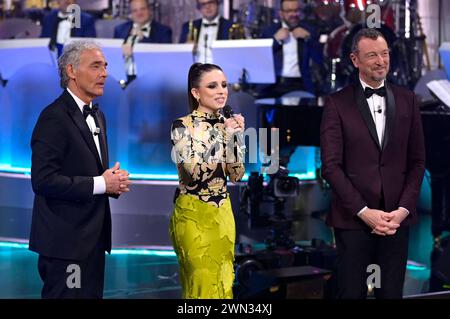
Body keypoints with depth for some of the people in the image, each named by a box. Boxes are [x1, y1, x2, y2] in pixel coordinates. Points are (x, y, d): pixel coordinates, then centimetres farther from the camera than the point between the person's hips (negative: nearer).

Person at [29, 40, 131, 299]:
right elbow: (43, 180, -23)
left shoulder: (97, 116, 15)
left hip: (93, 236, 9)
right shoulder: (55, 117, -15)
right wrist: (100, 184, -18)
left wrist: (114, 181, 1)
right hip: (65, 241, -9)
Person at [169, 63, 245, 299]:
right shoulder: (182, 126, -11)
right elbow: (194, 173, -22)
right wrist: (223, 137, -21)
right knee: (203, 286, -1)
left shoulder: (226, 124, 7)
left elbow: (236, 175, 4)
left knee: (223, 283, 11)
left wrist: (235, 137, -9)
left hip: (222, 211, 6)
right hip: (194, 214, -6)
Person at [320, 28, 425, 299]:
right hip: (353, 217, -2)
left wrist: (403, 209, -4)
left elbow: (417, 161, 8)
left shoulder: (407, 100, 8)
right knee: (352, 292, 4)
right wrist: (364, 211, -11)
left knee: (392, 291, 7)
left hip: (397, 216, 2)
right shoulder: (338, 104, -1)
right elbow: (331, 165, -6)